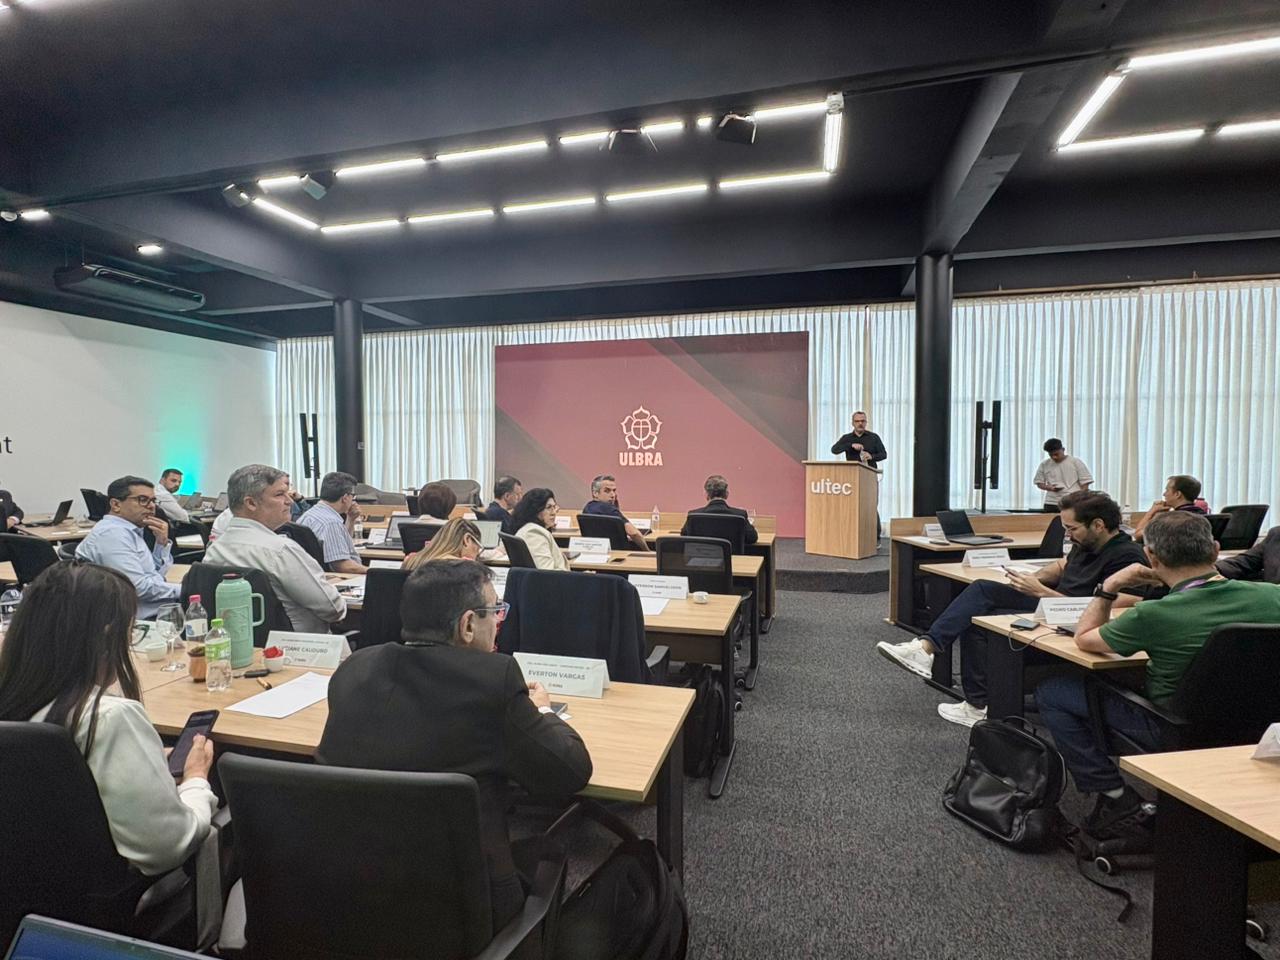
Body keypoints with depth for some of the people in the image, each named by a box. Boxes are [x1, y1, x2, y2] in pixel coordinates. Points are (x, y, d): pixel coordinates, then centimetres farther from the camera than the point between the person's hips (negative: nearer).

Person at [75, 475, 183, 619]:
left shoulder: (130, 530, 15)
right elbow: (138, 587, -23)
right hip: (143, 619, -9)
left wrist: (162, 543, 5)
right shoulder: (112, 533, -14)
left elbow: (156, 574, 19)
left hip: (161, 610, 9)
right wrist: (183, 590, -15)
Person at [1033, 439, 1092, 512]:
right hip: (1051, 504, 2)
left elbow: (1084, 483, 1)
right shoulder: (1044, 465, 6)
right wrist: (1049, 488, -10)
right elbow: (1039, 482, 12)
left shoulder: (1076, 462, 1)